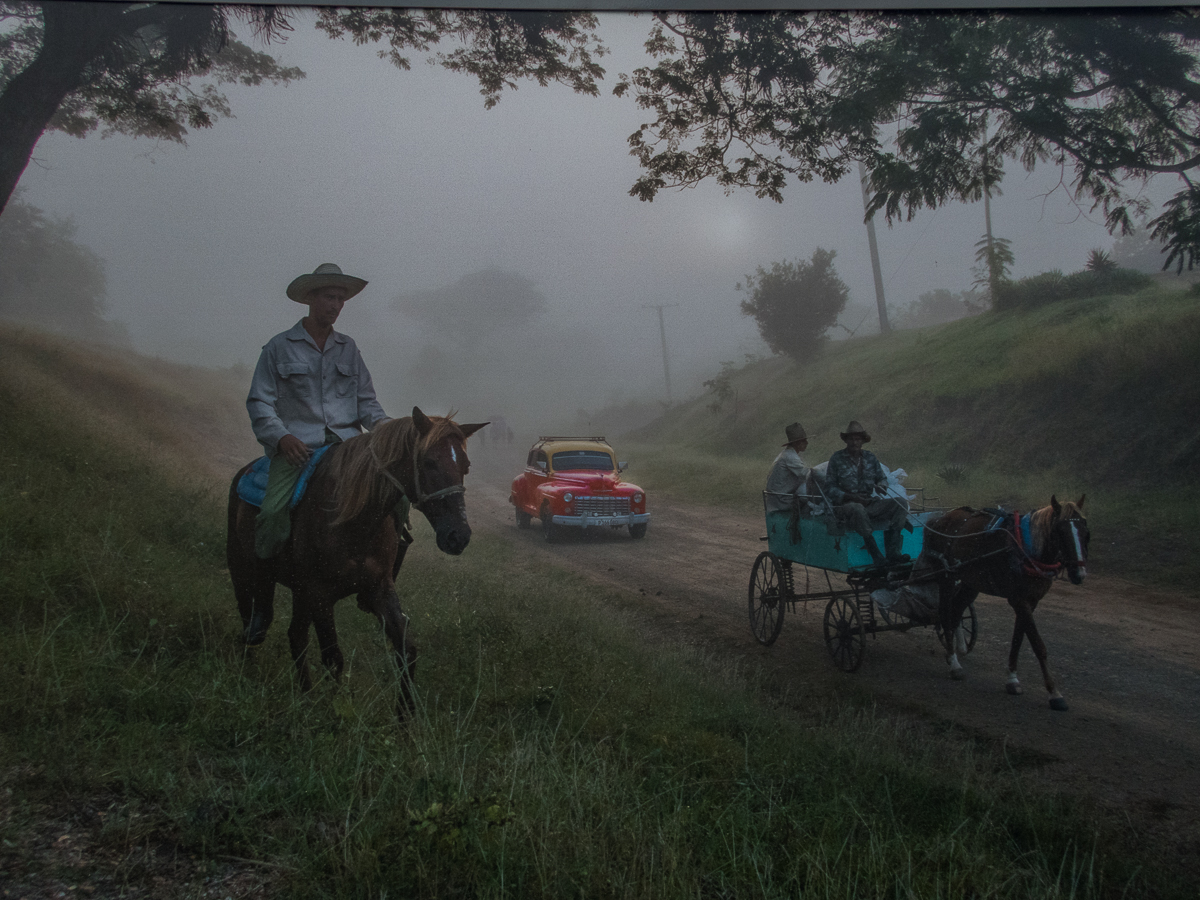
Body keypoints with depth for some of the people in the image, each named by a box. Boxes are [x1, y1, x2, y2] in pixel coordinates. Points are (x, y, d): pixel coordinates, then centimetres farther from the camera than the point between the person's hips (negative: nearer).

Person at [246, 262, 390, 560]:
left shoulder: (349, 348, 19)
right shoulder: (278, 347, 8)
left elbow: (365, 399, 18)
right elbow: (259, 402, 3)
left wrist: (381, 422, -6)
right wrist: (281, 437, -15)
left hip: (347, 443, 3)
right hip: (297, 445, -3)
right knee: (274, 514, -26)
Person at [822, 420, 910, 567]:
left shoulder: (870, 458, 14)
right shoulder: (837, 458, 2)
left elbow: (882, 478, 19)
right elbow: (829, 487, -2)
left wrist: (881, 486, -8)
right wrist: (851, 497, -16)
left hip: (870, 504, 5)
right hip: (845, 505, -5)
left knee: (901, 502, -16)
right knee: (857, 508, -42)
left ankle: (892, 552, -26)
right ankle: (877, 557, -39)